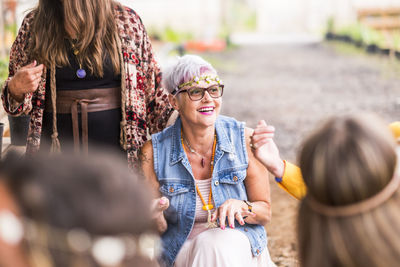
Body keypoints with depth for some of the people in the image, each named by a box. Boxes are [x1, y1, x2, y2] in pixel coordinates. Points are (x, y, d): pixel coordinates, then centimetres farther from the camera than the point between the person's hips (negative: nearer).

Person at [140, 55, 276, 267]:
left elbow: (265, 212, 1)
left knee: (223, 245, -33)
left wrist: (240, 207, -21)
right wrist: (155, 218, -24)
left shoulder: (244, 139, -6)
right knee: (210, 248, -33)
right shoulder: (154, 152, -7)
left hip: (239, 244, 1)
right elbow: (157, 229, 0)